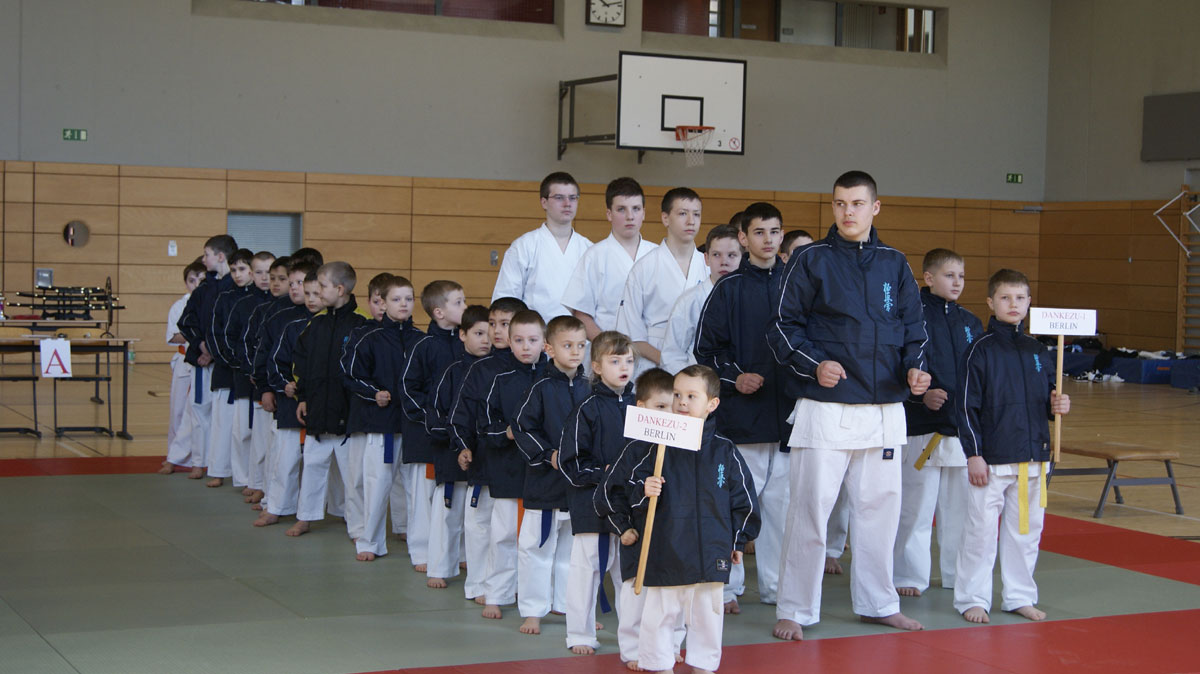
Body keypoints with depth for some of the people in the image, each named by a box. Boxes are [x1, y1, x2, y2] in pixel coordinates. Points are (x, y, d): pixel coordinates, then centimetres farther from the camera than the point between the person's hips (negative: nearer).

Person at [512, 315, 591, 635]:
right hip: (546, 481, -5)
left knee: (572, 547, 15)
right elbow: (521, 427, -11)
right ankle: (533, 610, 10)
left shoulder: (586, 387, 7)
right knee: (537, 545, 0)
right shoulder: (542, 387, -9)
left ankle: (568, 603, 28)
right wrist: (548, 454, -17)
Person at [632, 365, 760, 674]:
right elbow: (638, 482, 5)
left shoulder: (725, 451, 0)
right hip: (666, 551, 0)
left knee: (707, 612, 10)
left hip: (710, 552, 0)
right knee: (659, 613, 5)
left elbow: (744, 498, 7)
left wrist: (739, 541, 10)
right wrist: (645, 491, -18)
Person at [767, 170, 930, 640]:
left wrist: (914, 367, -3)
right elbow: (782, 325, -2)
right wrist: (813, 364, -16)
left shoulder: (894, 264, 10)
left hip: (885, 408, 4)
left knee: (879, 505, 12)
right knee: (810, 508, -3)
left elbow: (913, 327, 15)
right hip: (826, 406, -4)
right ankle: (794, 610, 8)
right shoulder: (812, 261, -2)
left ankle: (878, 602, 26)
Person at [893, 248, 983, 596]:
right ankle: (908, 575, 12)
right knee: (915, 506, 0)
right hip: (923, 427, -5)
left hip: (964, 426, 6)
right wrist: (921, 394, -21)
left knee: (960, 504, 12)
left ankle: (957, 573, 24)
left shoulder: (970, 322, 12)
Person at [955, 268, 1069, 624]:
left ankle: (1019, 596, 23)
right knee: (981, 530, -1)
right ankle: (972, 598, 11)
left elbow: (1047, 400, 18)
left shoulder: (1037, 350, 10)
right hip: (991, 459, -5)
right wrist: (974, 455, -13)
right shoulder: (981, 350, -6)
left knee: (1026, 529, 11)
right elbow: (967, 407, -9)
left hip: (1032, 458, 5)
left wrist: (1057, 406, -5)